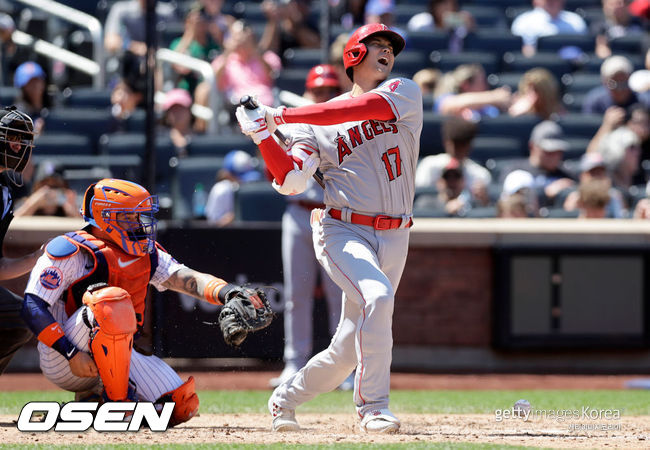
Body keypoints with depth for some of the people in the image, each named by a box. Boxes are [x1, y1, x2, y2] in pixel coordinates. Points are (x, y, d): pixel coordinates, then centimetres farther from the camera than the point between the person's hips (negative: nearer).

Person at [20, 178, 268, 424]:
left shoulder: (145, 256, 10)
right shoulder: (71, 252, -11)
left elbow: (187, 279, -4)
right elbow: (33, 308, -17)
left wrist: (229, 293, -25)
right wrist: (72, 355, -27)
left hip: (117, 356, 7)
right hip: (61, 361, -7)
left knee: (181, 406, -9)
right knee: (112, 302, -34)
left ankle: (93, 397, 10)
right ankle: (116, 403, -25)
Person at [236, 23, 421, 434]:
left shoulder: (404, 92, 7)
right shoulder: (316, 125, 7)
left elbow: (365, 108, -13)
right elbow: (291, 181, -2)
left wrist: (285, 116, -14)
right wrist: (264, 136, -15)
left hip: (394, 240, 2)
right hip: (342, 230, -2)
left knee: (348, 351, 2)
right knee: (377, 296, -31)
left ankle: (287, 398, 27)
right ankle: (373, 406, -24)